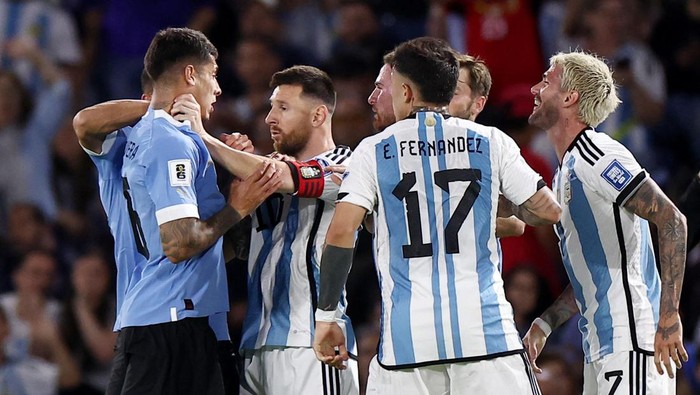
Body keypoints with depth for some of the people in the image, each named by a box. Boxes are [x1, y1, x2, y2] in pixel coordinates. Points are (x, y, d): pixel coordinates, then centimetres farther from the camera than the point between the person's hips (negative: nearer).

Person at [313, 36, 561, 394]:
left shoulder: (373, 151, 5)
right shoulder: (491, 143, 6)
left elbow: (340, 234, -4)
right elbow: (548, 211, 10)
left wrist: (326, 317, 2)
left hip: (406, 335, 0)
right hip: (485, 329, 0)